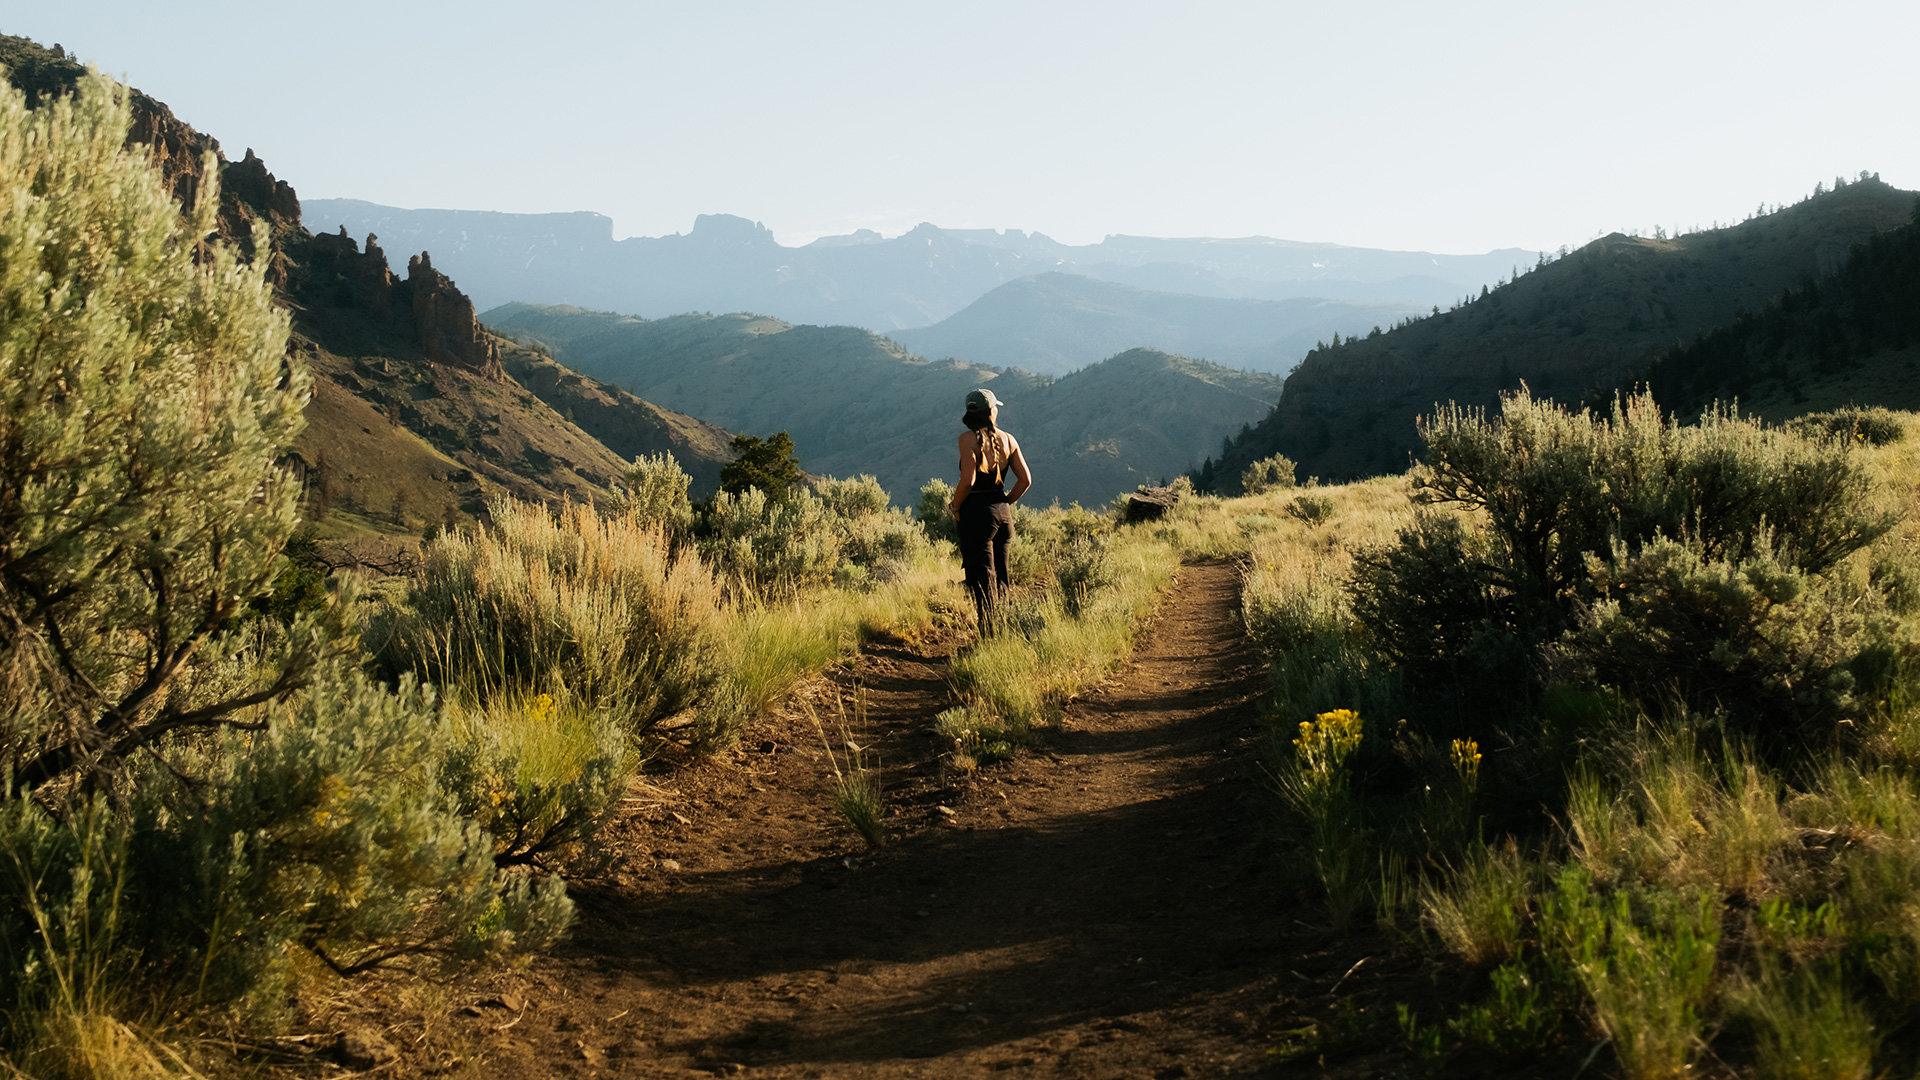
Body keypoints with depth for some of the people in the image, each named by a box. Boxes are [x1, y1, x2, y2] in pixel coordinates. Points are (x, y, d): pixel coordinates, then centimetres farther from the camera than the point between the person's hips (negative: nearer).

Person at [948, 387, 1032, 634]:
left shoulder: (969, 438, -11)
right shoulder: (1008, 439, 5)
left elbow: (968, 480, -20)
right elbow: (1025, 479, 4)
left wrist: (955, 506, -6)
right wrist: (1006, 502, 15)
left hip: (977, 512, -5)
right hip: (1003, 513, 6)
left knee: (981, 579, -2)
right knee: (1000, 577, 17)